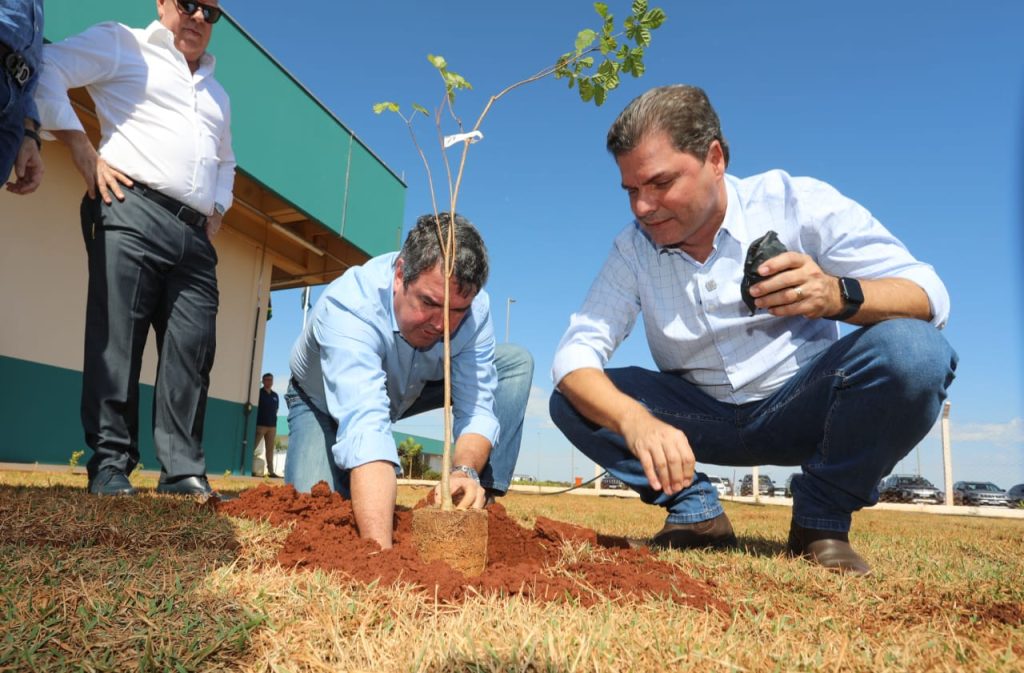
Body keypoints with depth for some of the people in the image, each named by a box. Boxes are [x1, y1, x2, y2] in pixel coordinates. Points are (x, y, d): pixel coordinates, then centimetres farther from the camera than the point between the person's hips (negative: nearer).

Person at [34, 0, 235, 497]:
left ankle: (183, 472, -3)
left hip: (194, 234, 6)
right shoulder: (122, 44, 11)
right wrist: (82, 149, -9)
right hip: (131, 212, -5)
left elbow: (225, 160, 40)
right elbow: (46, 68, -1)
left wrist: (219, 207, 22)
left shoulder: (217, 93, 31)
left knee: (193, 350, -5)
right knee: (117, 340, -10)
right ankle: (110, 465, -4)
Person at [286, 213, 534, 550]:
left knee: (516, 362, -14)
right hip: (323, 401, -3)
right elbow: (365, 428, -54)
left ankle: (478, 509, -13)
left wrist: (465, 471, -48)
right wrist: (378, 551, -64)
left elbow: (477, 410, -26)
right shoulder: (347, 306, -42)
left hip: (406, 390, 4)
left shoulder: (473, 308, -28)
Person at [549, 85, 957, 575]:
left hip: (803, 406, -1)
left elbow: (929, 296, -17)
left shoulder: (798, 203, -14)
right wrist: (636, 421, -38)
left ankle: (821, 517, -9)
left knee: (913, 352, -30)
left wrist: (838, 295, -40)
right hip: (705, 420, 2)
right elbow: (575, 353, -18)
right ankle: (696, 511, 0)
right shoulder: (632, 250, -8)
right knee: (574, 400, -15)